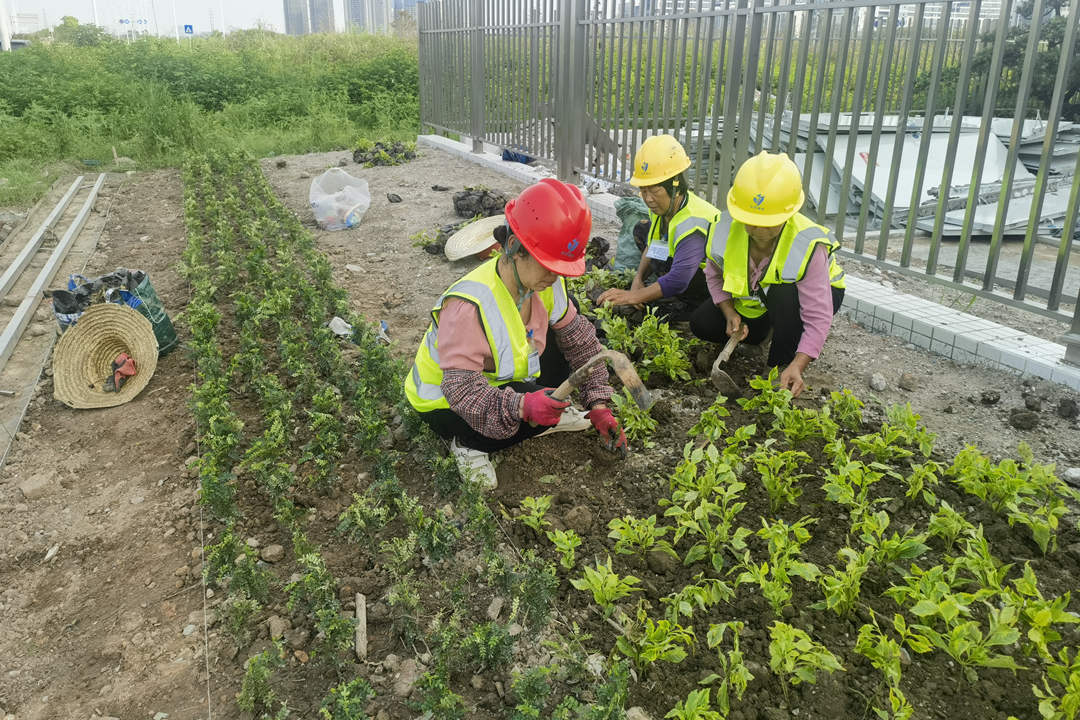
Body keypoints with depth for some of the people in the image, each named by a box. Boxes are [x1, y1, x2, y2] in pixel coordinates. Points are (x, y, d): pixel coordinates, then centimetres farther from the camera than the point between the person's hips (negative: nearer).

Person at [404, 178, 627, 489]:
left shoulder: (546, 282, -13)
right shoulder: (468, 305, -37)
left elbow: (581, 342, -4)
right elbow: (461, 389, -38)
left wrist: (599, 406, -9)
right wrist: (522, 406, -53)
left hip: (502, 380, 7)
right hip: (444, 402, -7)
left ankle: (551, 413, 8)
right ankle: (468, 445, -9)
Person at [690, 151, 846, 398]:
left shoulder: (808, 247, -37)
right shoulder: (726, 230, -25)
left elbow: (818, 318, -37)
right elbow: (714, 274, -4)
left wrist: (797, 366, -48)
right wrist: (730, 314, -19)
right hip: (752, 299, 5)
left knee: (784, 293, -40)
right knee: (702, 324, -12)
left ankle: (782, 365, -17)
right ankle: (762, 331, 16)